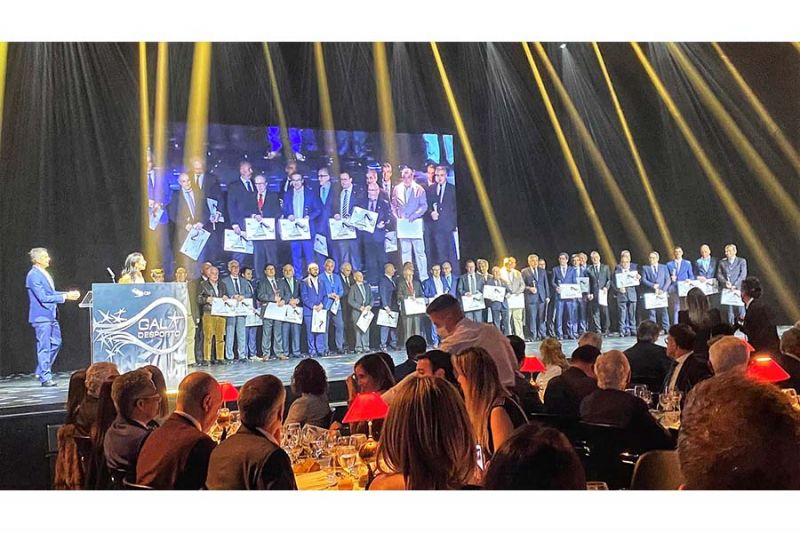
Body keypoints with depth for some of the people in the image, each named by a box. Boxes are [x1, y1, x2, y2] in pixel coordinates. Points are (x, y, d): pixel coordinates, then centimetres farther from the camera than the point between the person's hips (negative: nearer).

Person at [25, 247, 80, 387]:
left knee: (56, 343, 14)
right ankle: (45, 378, 6)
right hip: (41, 316, -9)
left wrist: (67, 293, 8)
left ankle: (41, 371, 26)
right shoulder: (33, 275, -16)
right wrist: (64, 297, -21)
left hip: (51, 315, 9)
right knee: (44, 347, -2)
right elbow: (43, 298, -21)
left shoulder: (44, 273, 12)